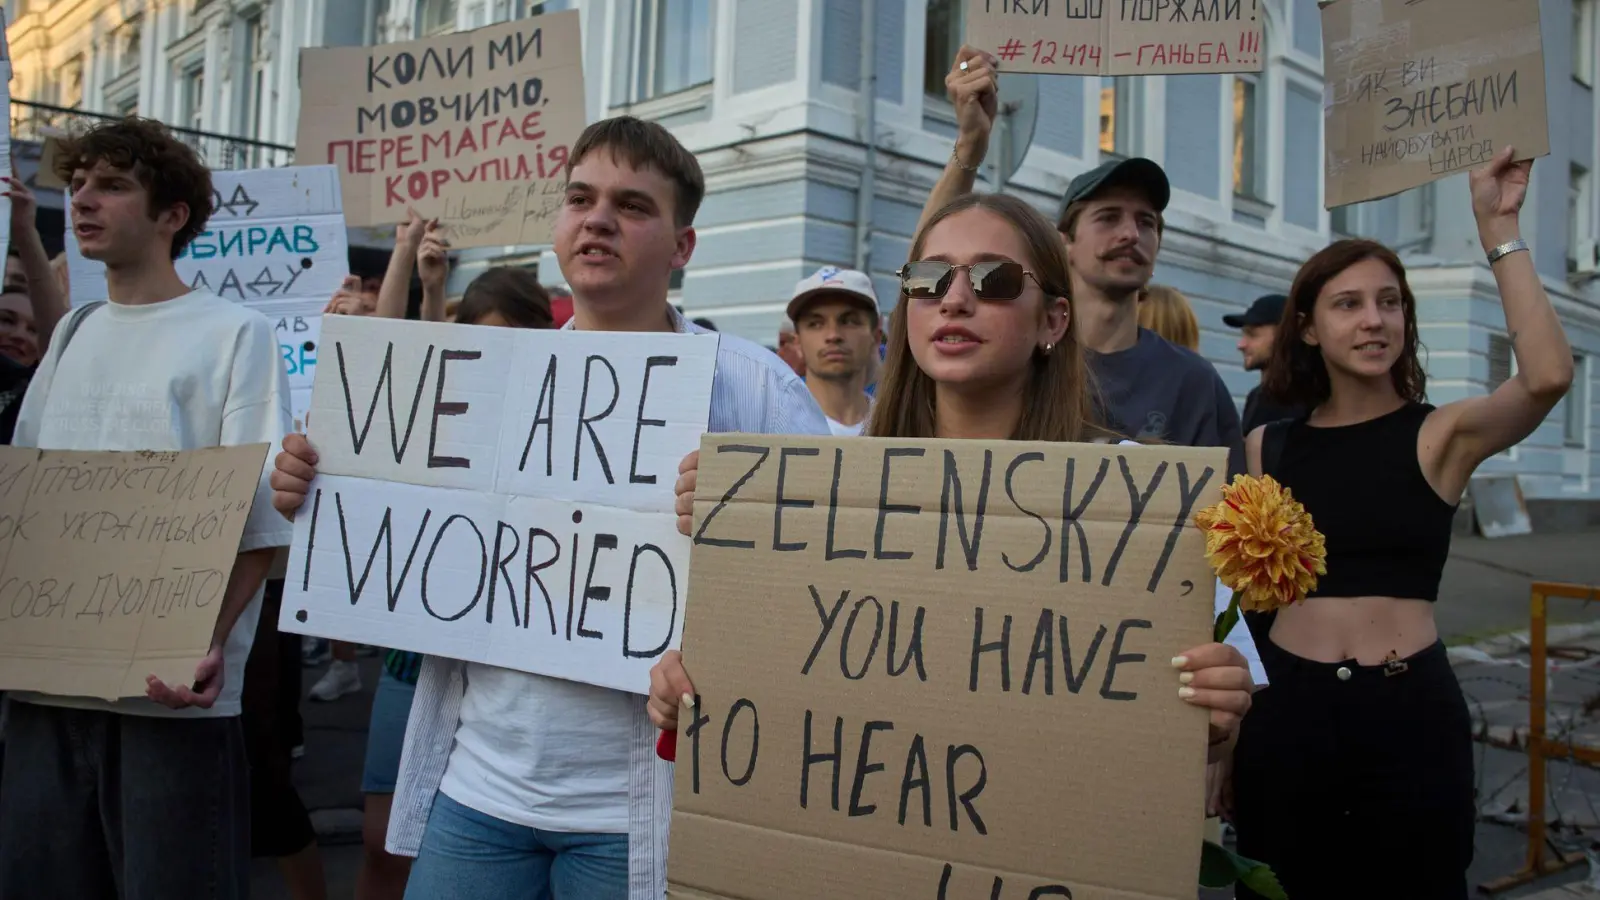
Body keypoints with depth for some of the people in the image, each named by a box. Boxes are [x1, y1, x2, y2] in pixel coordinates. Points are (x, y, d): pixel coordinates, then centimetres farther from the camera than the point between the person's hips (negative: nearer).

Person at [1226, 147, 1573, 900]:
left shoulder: (1442, 434, -1)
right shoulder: (1266, 446, 5)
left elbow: (1547, 376, -21)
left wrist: (1499, 231, -17)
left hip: (1410, 711, -2)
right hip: (1286, 707, 2)